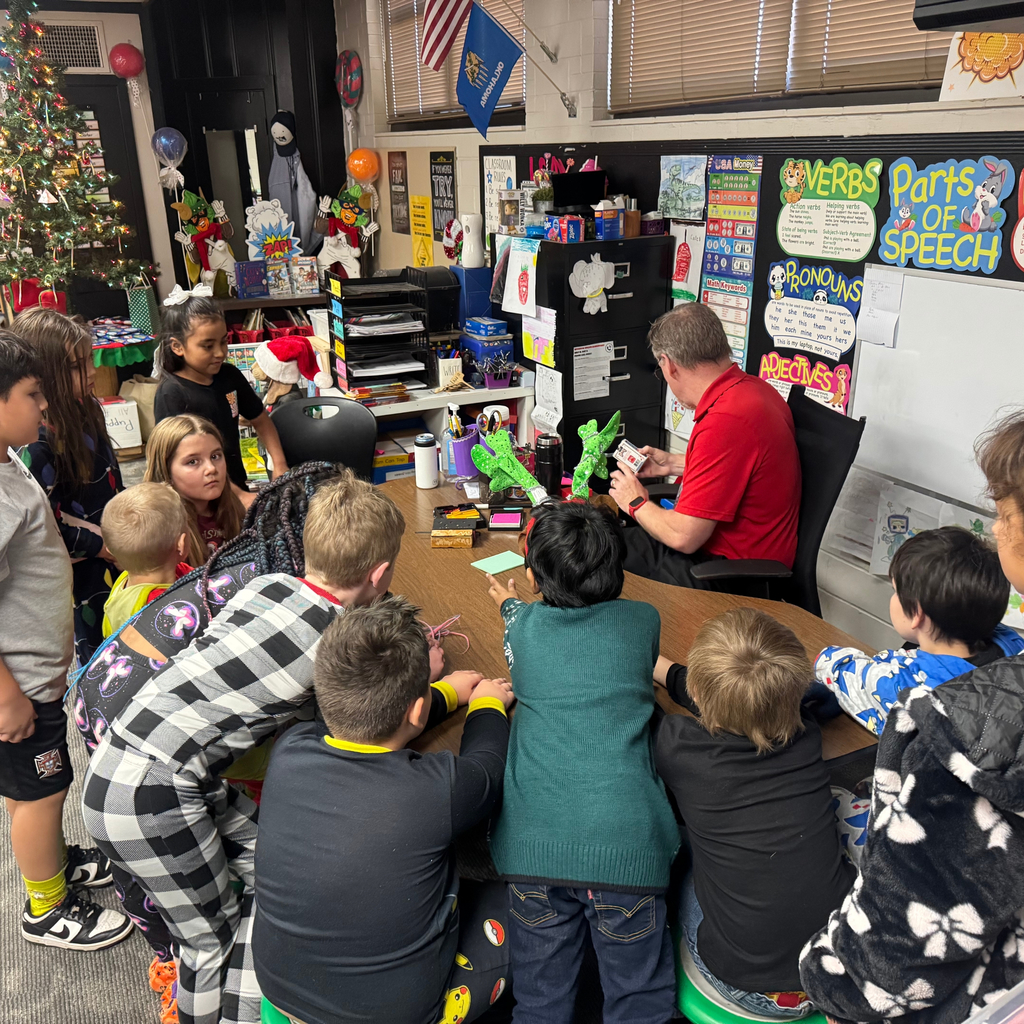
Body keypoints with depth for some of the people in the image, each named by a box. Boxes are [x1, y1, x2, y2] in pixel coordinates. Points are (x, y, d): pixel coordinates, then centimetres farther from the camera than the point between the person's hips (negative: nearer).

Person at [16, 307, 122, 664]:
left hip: (114, 554, 8)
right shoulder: (37, 442, -25)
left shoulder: (84, 412, 0)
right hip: (79, 567, -7)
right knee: (91, 643, 11)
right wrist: (98, 546, -16)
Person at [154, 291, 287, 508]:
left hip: (238, 486, 6)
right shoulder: (171, 394, -12)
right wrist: (240, 497, -18)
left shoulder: (230, 376, 4)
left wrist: (279, 464, 4)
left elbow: (260, 419, 17)